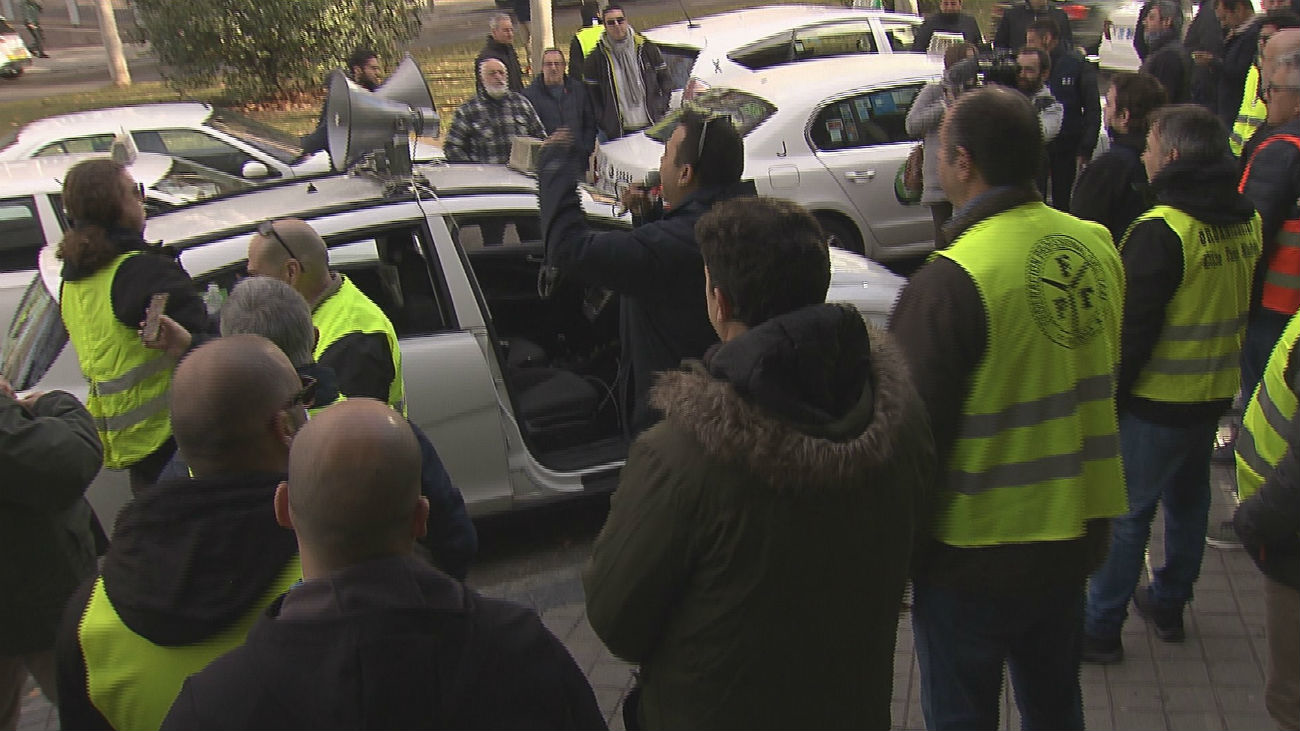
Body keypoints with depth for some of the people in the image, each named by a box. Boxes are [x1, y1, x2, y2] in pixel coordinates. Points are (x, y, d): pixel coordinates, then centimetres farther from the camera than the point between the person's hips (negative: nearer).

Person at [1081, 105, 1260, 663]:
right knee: (1189, 499, 20)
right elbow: (1240, 307, 13)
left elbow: (1132, 327, -21)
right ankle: (1169, 604, 36)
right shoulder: (1247, 222, 3)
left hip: (1157, 400, -8)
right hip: (1216, 392, 8)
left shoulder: (1161, 231, -23)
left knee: (1125, 511, 2)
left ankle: (1101, 626, 10)